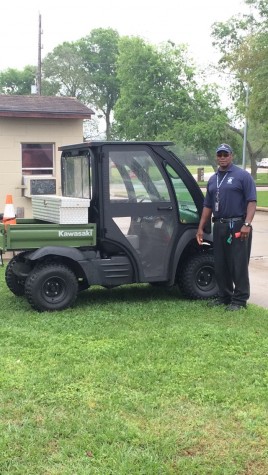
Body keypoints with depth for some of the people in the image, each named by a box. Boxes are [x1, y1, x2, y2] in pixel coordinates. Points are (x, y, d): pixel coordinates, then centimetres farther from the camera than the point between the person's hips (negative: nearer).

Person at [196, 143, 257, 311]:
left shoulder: (242, 176, -4)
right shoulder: (213, 180, 16)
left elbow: (252, 201, -10)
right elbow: (207, 206, 20)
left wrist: (247, 224, -21)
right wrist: (201, 228, 15)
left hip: (237, 226, -7)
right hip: (219, 226, 7)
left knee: (238, 264, -3)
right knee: (220, 265, 11)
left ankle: (240, 300, 4)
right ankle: (225, 296, 23)